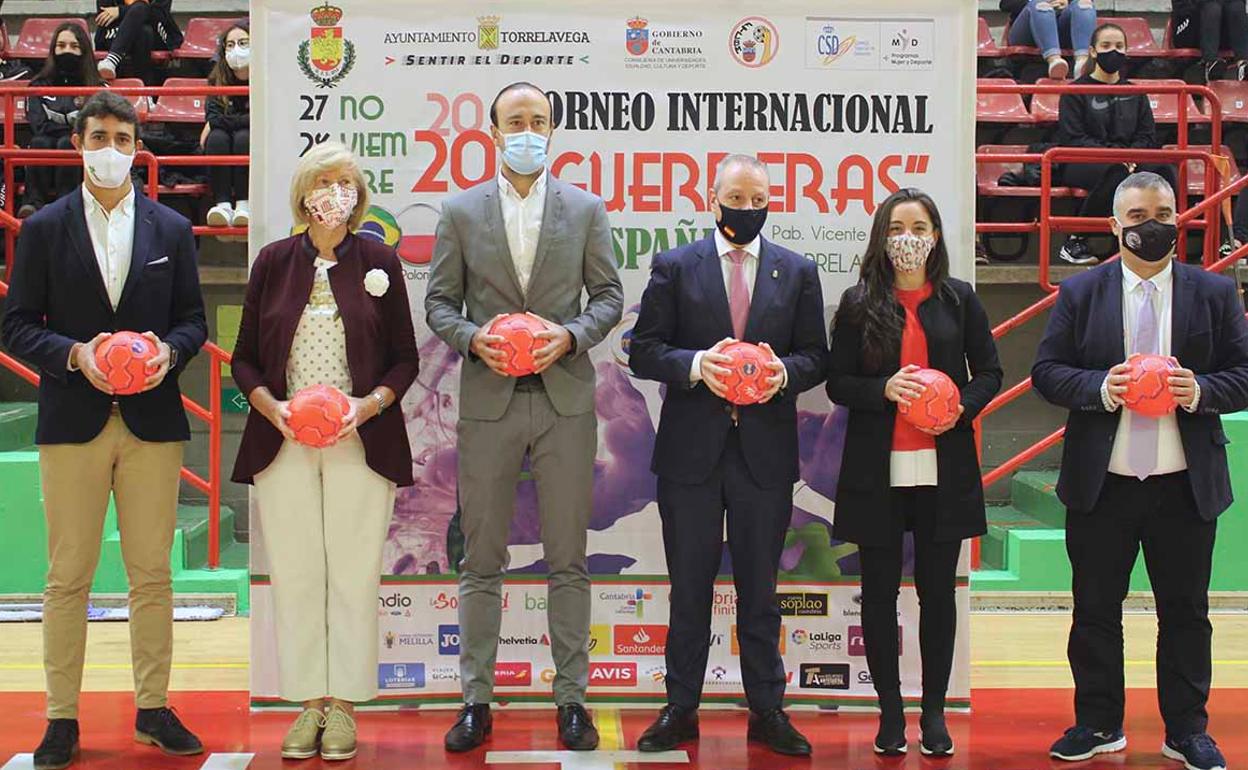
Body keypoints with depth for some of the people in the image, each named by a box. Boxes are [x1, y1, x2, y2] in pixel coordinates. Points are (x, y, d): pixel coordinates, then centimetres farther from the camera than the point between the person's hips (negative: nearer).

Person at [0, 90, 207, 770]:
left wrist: (169, 351, -10)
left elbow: (193, 317, 11)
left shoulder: (171, 229, 9)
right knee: (68, 578, 3)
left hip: (154, 422, 1)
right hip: (72, 423, -1)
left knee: (152, 574, 6)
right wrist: (74, 355, -14)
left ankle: (153, 708, 17)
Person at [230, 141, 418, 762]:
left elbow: (405, 357, 7)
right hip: (282, 443, 1)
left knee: (354, 577, -1)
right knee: (294, 576, 3)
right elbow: (244, 357, 10)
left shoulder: (379, 262, 5)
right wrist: (270, 405, -9)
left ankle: (343, 706, 10)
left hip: (360, 442, -1)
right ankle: (308, 704, 13)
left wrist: (370, 403, -10)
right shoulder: (274, 261, 7)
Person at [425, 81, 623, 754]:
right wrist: (473, 337, -12)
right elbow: (439, 300, 7)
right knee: (482, 559, 5)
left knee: (568, 559, 5)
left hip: (566, 397, 0)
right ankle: (476, 698, 14)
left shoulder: (586, 210, 7)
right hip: (488, 399, 0)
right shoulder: (461, 212, 7)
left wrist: (572, 335, -11)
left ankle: (571, 698, 14)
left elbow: (609, 294, 7)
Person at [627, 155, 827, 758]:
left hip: (766, 453, 1)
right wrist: (696, 364, -18)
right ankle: (680, 709, 19)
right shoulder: (674, 268, 3)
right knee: (689, 588, 7)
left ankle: (767, 711, 20)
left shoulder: (797, 272, 8)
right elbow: (644, 350, 0)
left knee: (759, 589, 10)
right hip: (691, 450, -1)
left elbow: (815, 356, 8)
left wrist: (783, 370, -13)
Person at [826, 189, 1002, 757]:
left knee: (938, 590, 6)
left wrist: (961, 407, -10)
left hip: (943, 467, 1)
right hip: (876, 469, 0)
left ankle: (934, 711, 18)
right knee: (880, 591, 5)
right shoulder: (859, 302, 3)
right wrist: (884, 389, -16)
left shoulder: (959, 298, 5)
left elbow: (989, 372, 9)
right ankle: (890, 711, 18)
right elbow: (837, 383, 2)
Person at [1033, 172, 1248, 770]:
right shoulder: (1081, 293, 3)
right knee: (1095, 610, 10)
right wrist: (1100, 388, -17)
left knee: (1185, 611, 10)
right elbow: (1046, 371, 0)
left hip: (1186, 485, 0)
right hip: (1100, 483, 0)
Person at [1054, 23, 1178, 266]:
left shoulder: (1134, 94, 18)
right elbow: (1072, 139, -7)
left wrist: (1131, 157, -12)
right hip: (1079, 163, -4)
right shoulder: (1076, 91, 4)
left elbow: (1148, 136, 12)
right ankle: (1075, 241, -28)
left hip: (1128, 161, 4)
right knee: (1116, 172, -39)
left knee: (1163, 170, -28)